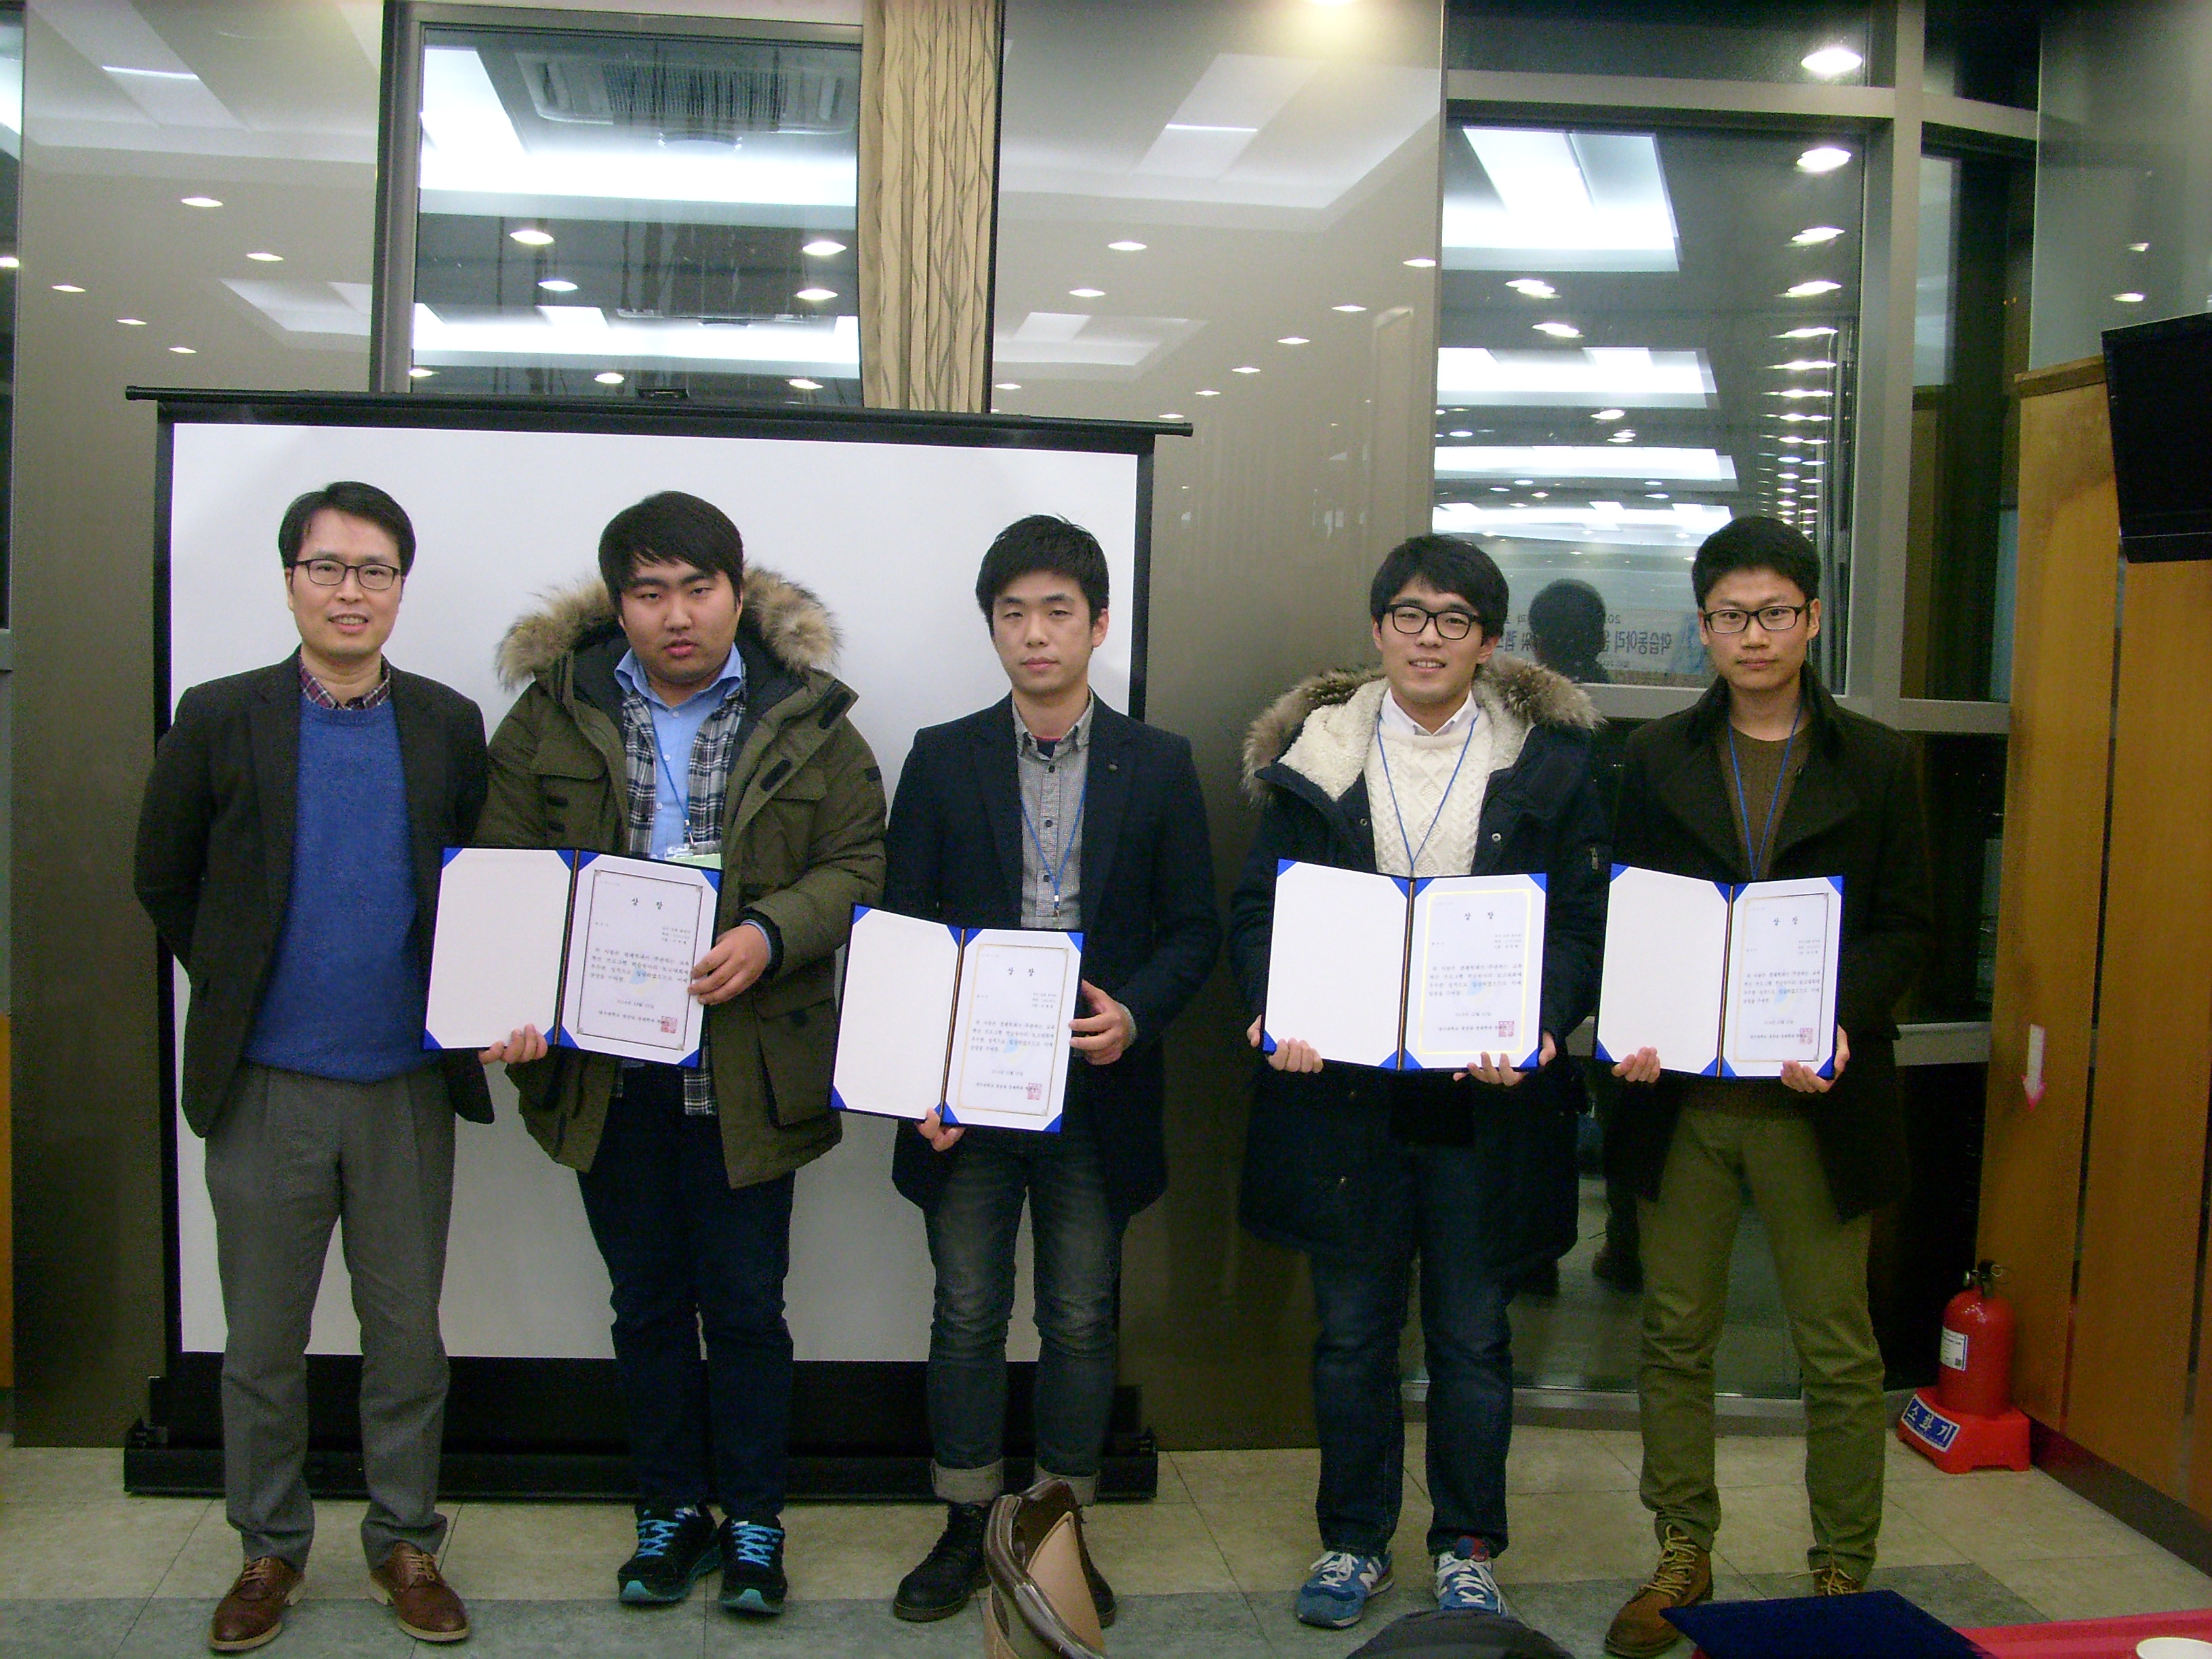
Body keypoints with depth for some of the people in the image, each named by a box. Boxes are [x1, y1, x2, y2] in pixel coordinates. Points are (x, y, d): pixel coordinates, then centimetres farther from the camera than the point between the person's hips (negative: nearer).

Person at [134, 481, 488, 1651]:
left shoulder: (449, 725, 3)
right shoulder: (219, 719, 0)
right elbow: (162, 877, 8)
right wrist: (234, 985, 5)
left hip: (407, 1085, 1)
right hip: (266, 1085, 0)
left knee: (408, 1336, 9)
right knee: (262, 1341, 11)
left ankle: (405, 1544, 26)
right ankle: (269, 1549, 28)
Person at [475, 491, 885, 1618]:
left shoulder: (806, 719, -1)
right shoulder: (553, 716, 4)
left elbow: (859, 867, -2)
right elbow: (505, 870, 3)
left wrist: (770, 934, -20)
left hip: (747, 1070, -2)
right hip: (607, 1065, 2)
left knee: (745, 1305, 7)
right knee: (646, 1304, 15)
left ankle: (754, 1523, 24)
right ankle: (671, 1513, 30)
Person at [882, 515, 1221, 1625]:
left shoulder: (1158, 765, 3)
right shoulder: (943, 760, 3)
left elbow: (1193, 930, 4)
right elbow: (900, 931, 3)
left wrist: (1135, 1012, -14)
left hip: (1098, 1091, 0)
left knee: (1081, 1322, 9)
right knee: (967, 1316, 9)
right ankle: (966, 1528, 24)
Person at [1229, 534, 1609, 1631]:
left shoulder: (1548, 760, 3)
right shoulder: (1314, 754, 5)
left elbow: (1581, 923, 1)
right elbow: (1256, 909, 5)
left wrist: (1538, 1026, -16)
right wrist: (1273, 1011, -13)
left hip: (1485, 1093, -1)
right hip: (1343, 1085, 1)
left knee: (1472, 1337, 10)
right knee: (1352, 1332, 11)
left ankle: (1467, 1548, 27)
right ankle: (1353, 1539, 28)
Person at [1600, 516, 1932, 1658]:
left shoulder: (1875, 763, 5)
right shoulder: (1656, 759, 9)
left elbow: (1908, 928, 3)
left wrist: (1840, 1017, -16)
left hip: (1815, 1093, -1)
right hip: (1681, 1091, 2)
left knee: (1838, 1352, 5)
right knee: (1675, 1337, 9)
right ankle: (1682, 1560, 24)